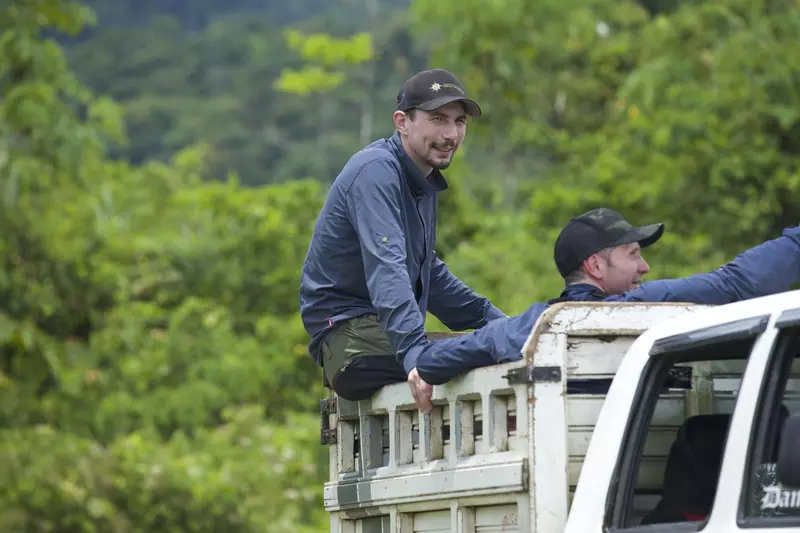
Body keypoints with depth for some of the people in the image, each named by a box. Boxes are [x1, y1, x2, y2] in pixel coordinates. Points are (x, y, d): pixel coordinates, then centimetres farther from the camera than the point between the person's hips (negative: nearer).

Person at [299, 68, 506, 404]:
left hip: (385, 332, 10)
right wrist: (414, 353, -41)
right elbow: (386, 270, -29)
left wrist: (498, 322, 25)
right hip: (349, 336, -10)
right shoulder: (376, 171, -15)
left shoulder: (425, 181, 17)